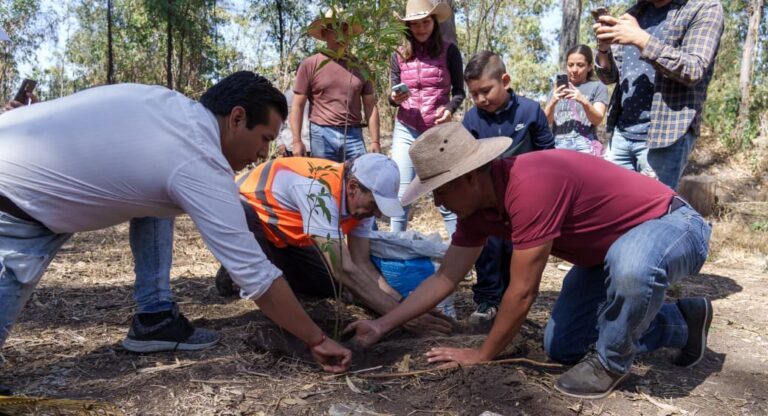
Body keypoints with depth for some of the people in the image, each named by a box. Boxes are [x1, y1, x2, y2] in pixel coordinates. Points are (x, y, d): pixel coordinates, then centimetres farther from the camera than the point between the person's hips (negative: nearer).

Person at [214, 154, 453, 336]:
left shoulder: (360, 198, -15)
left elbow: (362, 264, -12)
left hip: (282, 233, 6)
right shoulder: (319, 191, -40)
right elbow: (345, 270, -42)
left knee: (328, 286, -5)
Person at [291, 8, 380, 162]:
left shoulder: (360, 66, 11)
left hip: (354, 135, 3)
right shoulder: (310, 65, 2)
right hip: (322, 135, -2)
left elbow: (370, 106, 11)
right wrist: (297, 141, -7)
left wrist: (375, 141, 4)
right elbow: (297, 106, 1)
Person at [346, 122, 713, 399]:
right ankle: (682, 322, 22)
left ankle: (611, 359, -12)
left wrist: (483, 356, -16)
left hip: (672, 225, -8)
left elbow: (523, 293, -30)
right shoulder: (477, 204, -8)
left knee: (630, 265, -44)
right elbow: (445, 278, 0)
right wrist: (381, 326, -2)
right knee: (560, 347, 8)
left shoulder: (531, 186, -37)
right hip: (610, 248, 9)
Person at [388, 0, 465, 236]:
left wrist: (450, 108, -18)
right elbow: (392, 97, 9)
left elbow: (459, 91, 3)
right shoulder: (399, 56, 6)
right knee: (400, 196, 3)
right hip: (405, 131, 2)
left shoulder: (449, 51, 0)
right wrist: (395, 98, -14)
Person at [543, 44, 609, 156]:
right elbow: (546, 122, 7)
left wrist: (584, 101, -22)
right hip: (557, 147, 2)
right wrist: (552, 103, -13)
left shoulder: (597, 87, 9)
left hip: (585, 148, -2)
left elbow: (598, 120, -4)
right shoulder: (558, 88, 17)